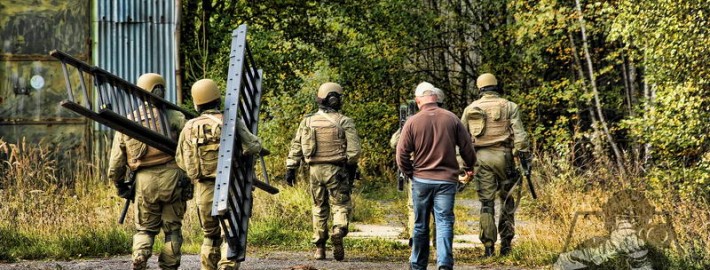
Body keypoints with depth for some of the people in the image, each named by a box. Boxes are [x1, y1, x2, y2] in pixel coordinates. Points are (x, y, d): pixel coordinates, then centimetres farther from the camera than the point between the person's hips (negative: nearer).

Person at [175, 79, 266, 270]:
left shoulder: (189, 127, 3)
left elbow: (181, 160, 8)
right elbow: (251, 145, -15)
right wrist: (259, 149, 8)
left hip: (203, 190, 3)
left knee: (210, 235, 18)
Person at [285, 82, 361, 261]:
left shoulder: (308, 121, 5)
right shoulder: (344, 122, -5)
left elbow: (296, 147, 4)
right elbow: (354, 150, -9)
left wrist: (291, 169, 9)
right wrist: (352, 167, 6)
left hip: (315, 170, 3)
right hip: (336, 170, -3)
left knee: (319, 208, 14)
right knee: (341, 205, 7)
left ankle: (319, 248, 14)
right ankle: (338, 231, -22)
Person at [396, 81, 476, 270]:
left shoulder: (412, 122, -5)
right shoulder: (452, 119, -2)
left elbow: (402, 154, -5)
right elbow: (467, 148, 3)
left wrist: (410, 173, 11)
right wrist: (469, 168, 21)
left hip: (421, 179, 0)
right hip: (447, 180, 0)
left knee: (421, 225, 12)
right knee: (444, 223, -2)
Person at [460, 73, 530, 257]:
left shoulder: (470, 109, 10)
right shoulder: (509, 106, 2)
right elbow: (519, 135, -6)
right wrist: (525, 157, -3)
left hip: (480, 157, 2)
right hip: (502, 155, -2)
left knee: (486, 202, 5)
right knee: (507, 200, 12)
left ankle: (488, 246, 2)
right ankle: (506, 242, 7)